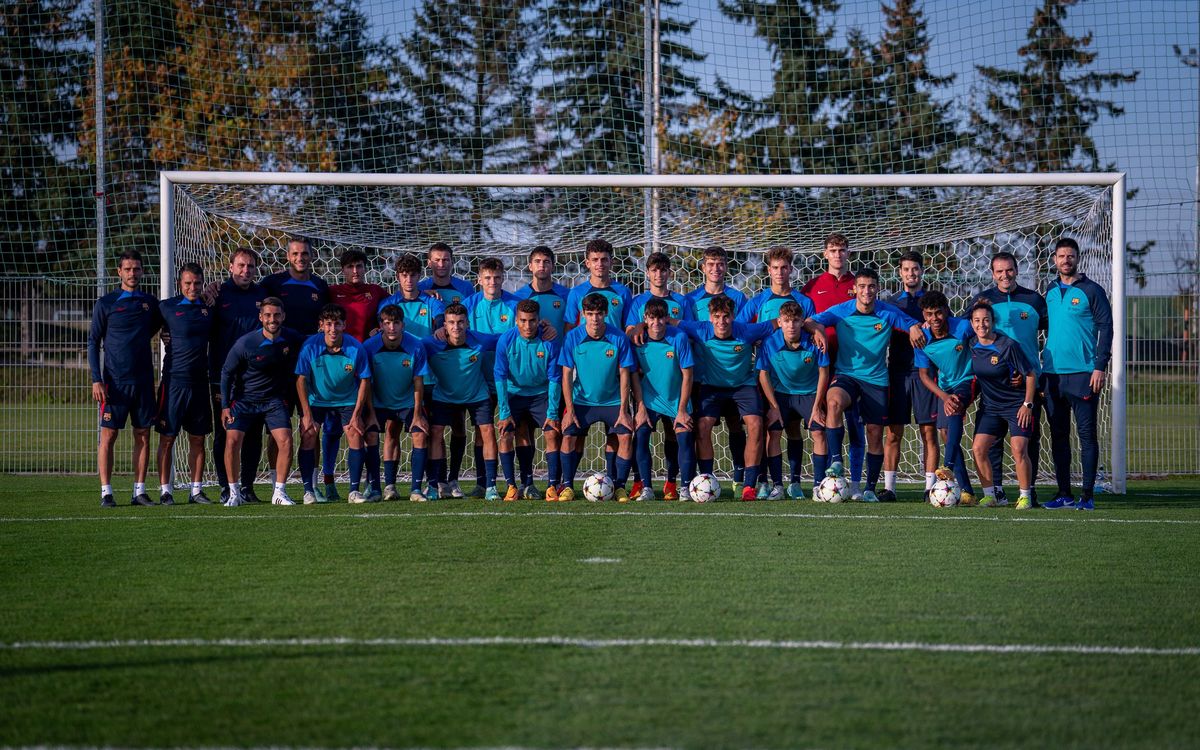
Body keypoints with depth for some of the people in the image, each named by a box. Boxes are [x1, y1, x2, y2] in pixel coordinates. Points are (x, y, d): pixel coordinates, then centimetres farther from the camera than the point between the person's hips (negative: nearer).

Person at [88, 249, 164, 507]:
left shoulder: (150, 302, 10)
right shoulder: (106, 304, 1)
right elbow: (93, 342, 1)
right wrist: (96, 379, -7)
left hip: (143, 380, 3)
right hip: (114, 380, -3)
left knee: (143, 435, 3)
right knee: (108, 435, -3)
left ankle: (139, 491, 9)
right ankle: (106, 493, 0)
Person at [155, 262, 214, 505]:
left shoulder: (208, 309, 10)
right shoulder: (167, 307, -2)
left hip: (199, 382, 4)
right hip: (174, 380, -4)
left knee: (198, 439, 6)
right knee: (167, 437, -1)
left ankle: (196, 490, 12)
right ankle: (165, 491, 3)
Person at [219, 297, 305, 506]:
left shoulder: (293, 339, -10)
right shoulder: (245, 344, -17)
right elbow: (227, 372, -4)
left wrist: (291, 398, 8)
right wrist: (225, 406, -6)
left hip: (275, 399, 2)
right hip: (244, 399, -2)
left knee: (285, 440, -15)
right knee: (232, 440, -16)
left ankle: (279, 492, -1)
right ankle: (234, 493, -2)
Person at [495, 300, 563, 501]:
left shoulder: (549, 342, -19)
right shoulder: (506, 340, -18)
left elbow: (555, 379, -12)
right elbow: (500, 377, -14)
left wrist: (552, 413, -14)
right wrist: (504, 413, -16)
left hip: (542, 394, 0)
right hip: (514, 393, 0)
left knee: (552, 435, -14)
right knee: (506, 435, -14)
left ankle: (552, 487, -8)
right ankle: (511, 486, -5)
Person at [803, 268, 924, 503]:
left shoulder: (888, 314, -1)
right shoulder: (841, 311, -2)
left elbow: (913, 325, 9)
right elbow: (810, 321, -3)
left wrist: (915, 329, -16)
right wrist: (817, 329, -27)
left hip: (876, 380, 1)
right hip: (845, 375, -1)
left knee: (875, 434, 1)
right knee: (834, 401, -35)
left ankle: (871, 488, 14)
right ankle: (836, 461, -33)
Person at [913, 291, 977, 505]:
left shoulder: (962, 327, -19)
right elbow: (924, 375, -4)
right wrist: (945, 397, -20)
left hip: (967, 381, -4)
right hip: (945, 387, 4)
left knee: (954, 410, -33)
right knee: (945, 432, -5)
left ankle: (949, 466, -46)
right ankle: (966, 491, -3)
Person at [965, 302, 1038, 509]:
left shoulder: (1008, 345, -18)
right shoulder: (971, 345, -3)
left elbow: (1030, 374, -11)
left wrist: (1028, 404, -12)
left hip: (1017, 405, -5)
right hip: (989, 405, 5)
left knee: (1019, 450, -16)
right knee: (978, 448, -9)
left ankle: (1025, 496, -1)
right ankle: (990, 495, 2)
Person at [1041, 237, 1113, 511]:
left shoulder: (1091, 291, -3)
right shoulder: (1051, 291, 13)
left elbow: (1106, 328, -6)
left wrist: (1100, 367, -14)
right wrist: (1044, 358, 12)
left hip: (1083, 374, -5)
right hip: (1053, 373, 6)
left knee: (1086, 434, -4)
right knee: (1058, 434, 7)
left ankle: (1088, 495, -2)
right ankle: (1064, 493, 12)